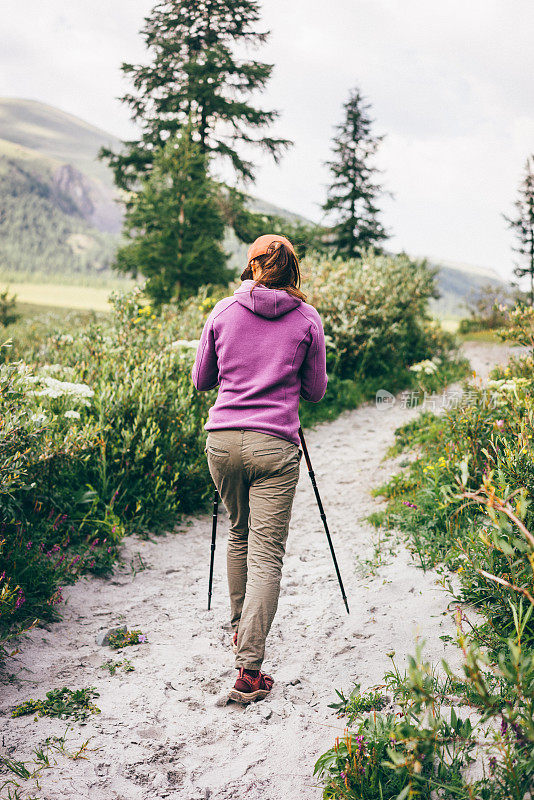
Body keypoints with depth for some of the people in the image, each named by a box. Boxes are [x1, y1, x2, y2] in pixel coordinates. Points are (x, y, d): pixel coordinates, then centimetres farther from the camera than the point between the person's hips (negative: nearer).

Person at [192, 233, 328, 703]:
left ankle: (240, 628, 39)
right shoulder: (307, 319, 3)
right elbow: (315, 392, 8)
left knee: (239, 535, 24)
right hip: (275, 445, -2)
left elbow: (201, 380, 14)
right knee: (267, 555, -2)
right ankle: (249, 670, -7)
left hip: (223, 440, 3)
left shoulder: (224, 311, 6)